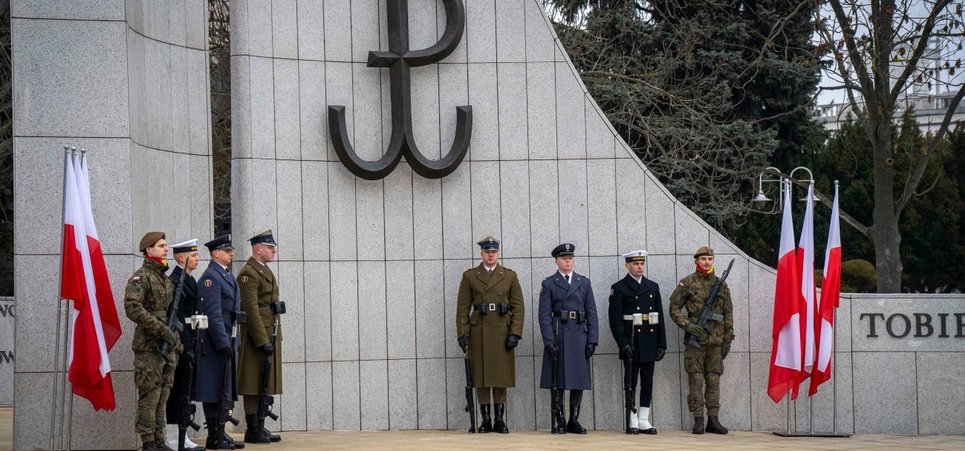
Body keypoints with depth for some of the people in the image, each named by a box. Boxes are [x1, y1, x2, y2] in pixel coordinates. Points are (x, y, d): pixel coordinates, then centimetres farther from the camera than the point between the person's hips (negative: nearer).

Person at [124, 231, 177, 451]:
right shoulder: (140, 278, -8)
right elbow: (133, 308, -21)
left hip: (167, 347, 8)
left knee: (163, 396, 9)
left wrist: (175, 340, 13)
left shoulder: (167, 280, 18)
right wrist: (162, 330, -22)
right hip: (149, 348, -8)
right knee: (149, 396, -6)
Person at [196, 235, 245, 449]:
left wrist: (233, 342, 17)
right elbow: (213, 314, -19)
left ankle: (220, 434, 18)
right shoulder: (210, 277, -13)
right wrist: (223, 344, -21)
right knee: (215, 391, -5)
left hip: (227, 341, 10)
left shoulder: (227, 275, 17)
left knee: (226, 391, 12)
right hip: (215, 343, -10)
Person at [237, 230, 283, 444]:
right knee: (255, 385, -5)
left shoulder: (266, 271, 19)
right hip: (258, 335, -10)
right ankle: (253, 430, -2)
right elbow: (251, 310, -19)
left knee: (266, 384, 11)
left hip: (270, 335, 10)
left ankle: (260, 428, 16)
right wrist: (263, 341, -22)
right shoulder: (249, 274, -12)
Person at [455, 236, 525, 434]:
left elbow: (518, 307, 4)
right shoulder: (469, 276, 6)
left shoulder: (510, 276, 7)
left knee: (501, 376, 1)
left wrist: (515, 334, -6)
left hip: (502, 332, 0)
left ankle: (500, 420, 6)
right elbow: (463, 308, 4)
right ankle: (485, 420, 5)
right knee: (480, 376, 0)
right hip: (479, 332, 0)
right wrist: (462, 334, -4)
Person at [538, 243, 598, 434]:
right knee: (557, 381, -2)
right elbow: (544, 315, -2)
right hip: (558, 336, -3)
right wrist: (549, 341, -12)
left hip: (580, 335, 3)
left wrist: (592, 340, -1)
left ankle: (574, 421, 9)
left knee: (579, 380, 3)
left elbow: (592, 313, 8)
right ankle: (558, 422, 1)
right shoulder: (549, 284, 4)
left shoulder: (584, 282, 11)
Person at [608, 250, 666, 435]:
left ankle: (644, 421, 11)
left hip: (650, 341, 5)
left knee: (647, 383, 6)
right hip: (631, 342, -5)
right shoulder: (619, 288, -2)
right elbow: (615, 319, -8)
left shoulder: (653, 287, 12)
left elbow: (660, 317, 12)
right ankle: (631, 422, 4)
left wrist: (662, 344, 5)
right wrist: (623, 344, -16)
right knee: (631, 383, 0)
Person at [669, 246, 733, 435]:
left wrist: (728, 339, 8)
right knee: (696, 380, -2)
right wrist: (687, 325, -12)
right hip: (695, 339, -3)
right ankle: (698, 420, 1)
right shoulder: (687, 283, 1)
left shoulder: (721, 285, 10)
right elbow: (674, 308, 2)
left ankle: (713, 420, 9)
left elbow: (728, 313, 12)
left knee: (714, 380, 5)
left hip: (716, 341, 3)